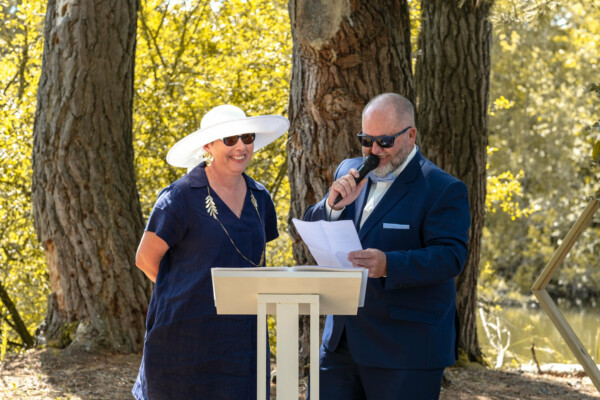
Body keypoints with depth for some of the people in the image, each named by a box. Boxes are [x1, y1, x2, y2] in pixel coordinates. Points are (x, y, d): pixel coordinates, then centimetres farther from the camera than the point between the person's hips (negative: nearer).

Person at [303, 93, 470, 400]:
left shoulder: (443, 190, -8)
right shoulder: (349, 173, 11)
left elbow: (450, 256, -18)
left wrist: (388, 265, -33)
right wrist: (333, 206, -11)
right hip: (341, 341, 6)